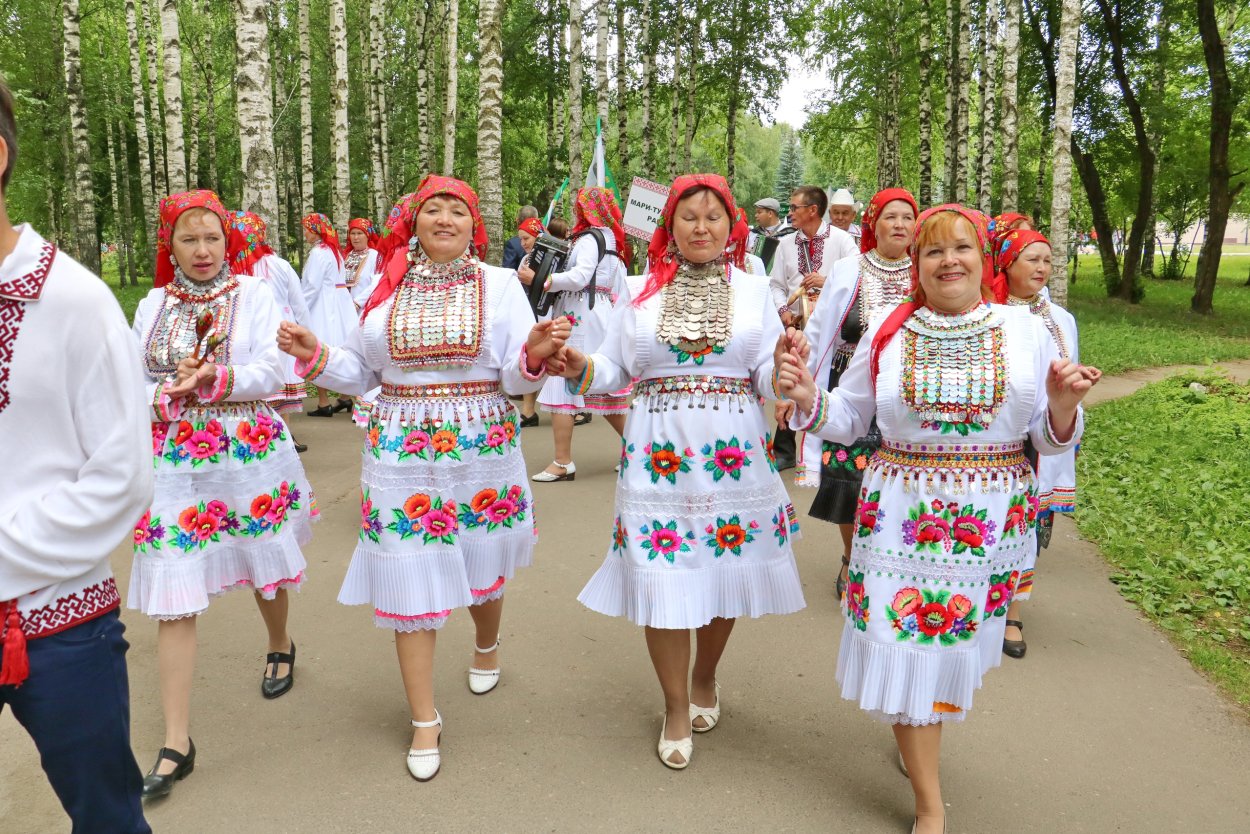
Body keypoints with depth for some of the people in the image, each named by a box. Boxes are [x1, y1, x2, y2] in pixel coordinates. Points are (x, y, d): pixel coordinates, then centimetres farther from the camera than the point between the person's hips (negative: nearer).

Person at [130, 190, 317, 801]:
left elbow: (269, 374, -8)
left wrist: (212, 379, -22)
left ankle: (280, 648, 48)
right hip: (174, 462, 2)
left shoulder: (253, 294, 0)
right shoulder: (152, 305, 8)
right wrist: (168, 394, -14)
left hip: (249, 452, -1)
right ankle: (176, 744, 3)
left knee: (265, 566, 15)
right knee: (173, 595, -3)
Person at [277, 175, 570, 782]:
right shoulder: (387, 288, 7)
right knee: (410, 580, 2)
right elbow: (362, 371, 14)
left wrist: (535, 352, -25)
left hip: (481, 448, -1)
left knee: (482, 567, 16)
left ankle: (487, 646, 51)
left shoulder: (500, 285, 0)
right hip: (401, 454, 1)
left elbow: (516, 376, -5)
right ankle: (424, 721, 17)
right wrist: (316, 356, -3)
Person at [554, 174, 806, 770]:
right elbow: (614, 368, 8)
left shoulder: (752, 290, 8)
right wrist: (582, 369, -12)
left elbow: (769, 377, 1)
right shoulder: (639, 290, 9)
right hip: (659, 450, 0)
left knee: (727, 567, 9)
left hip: (734, 452, 1)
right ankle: (676, 706, 22)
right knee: (661, 576, 0)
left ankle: (705, 677, 38)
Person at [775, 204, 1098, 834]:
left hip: (992, 518, 1)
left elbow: (1050, 438, 5)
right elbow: (848, 421, 7)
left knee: (953, 642, 14)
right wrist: (807, 399, -12)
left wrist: (1063, 407, -16)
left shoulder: (1026, 332, 2)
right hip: (903, 514, -1)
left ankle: (917, 736, 47)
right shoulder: (887, 334, 1)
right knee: (906, 645, 0)